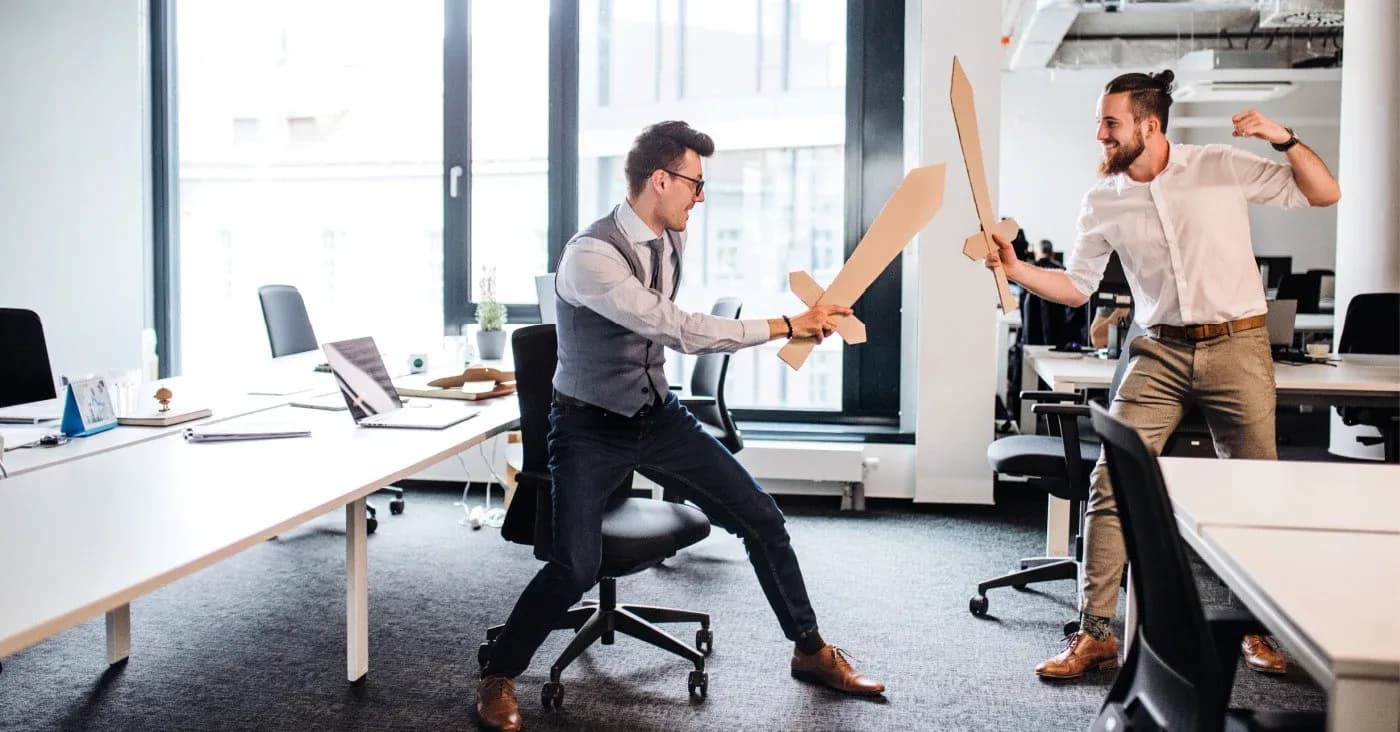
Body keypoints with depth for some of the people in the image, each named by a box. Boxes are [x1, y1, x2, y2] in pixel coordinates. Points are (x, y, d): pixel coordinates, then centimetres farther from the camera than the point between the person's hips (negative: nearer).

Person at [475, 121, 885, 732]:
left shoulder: (672, 239, -1)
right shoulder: (591, 255, -25)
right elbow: (678, 329, -31)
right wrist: (784, 326, -27)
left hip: (657, 415, 7)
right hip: (590, 429, -6)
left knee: (761, 518, 4)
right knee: (575, 568, -19)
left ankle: (811, 650, 23)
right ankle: (497, 678, 9)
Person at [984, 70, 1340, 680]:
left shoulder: (1223, 167, -4)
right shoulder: (1102, 201, 2)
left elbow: (1325, 194, -1)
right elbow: (1077, 287, 7)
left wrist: (1284, 139, -17)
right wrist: (1016, 270, -8)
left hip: (1236, 347, -1)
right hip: (1160, 353, 2)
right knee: (1109, 483, -8)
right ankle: (1095, 633, 0)